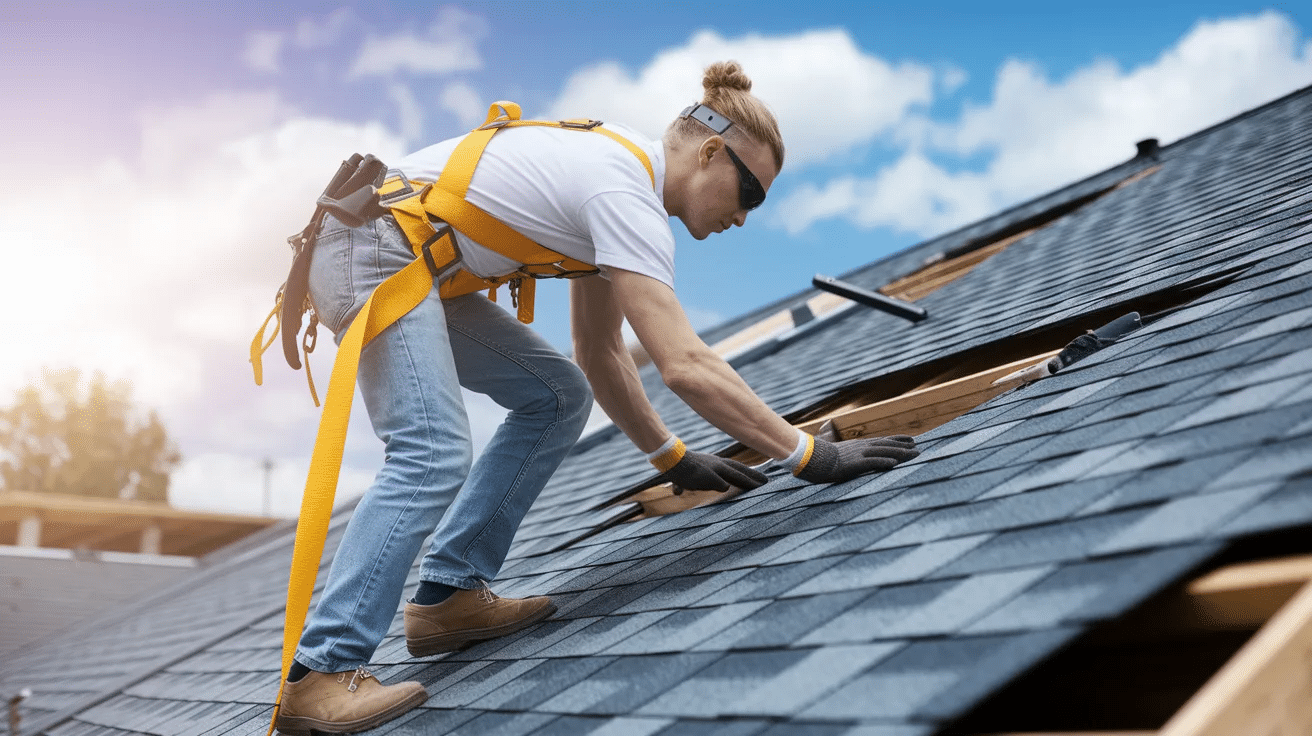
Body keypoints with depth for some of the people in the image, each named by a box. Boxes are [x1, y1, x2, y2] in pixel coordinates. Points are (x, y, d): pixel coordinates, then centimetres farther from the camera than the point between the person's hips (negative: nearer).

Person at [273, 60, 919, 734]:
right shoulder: (627, 198, -19)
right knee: (434, 455, -23)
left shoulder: (617, 173, 12)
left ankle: (447, 595, 6)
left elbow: (599, 353, 16)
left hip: (418, 266, 10)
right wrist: (809, 456, -24)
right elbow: (685, 364, -28)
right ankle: (320, 673, -22)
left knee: (559, 397, 7)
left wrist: (673, 458, 15)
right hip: (372, 251, -10)